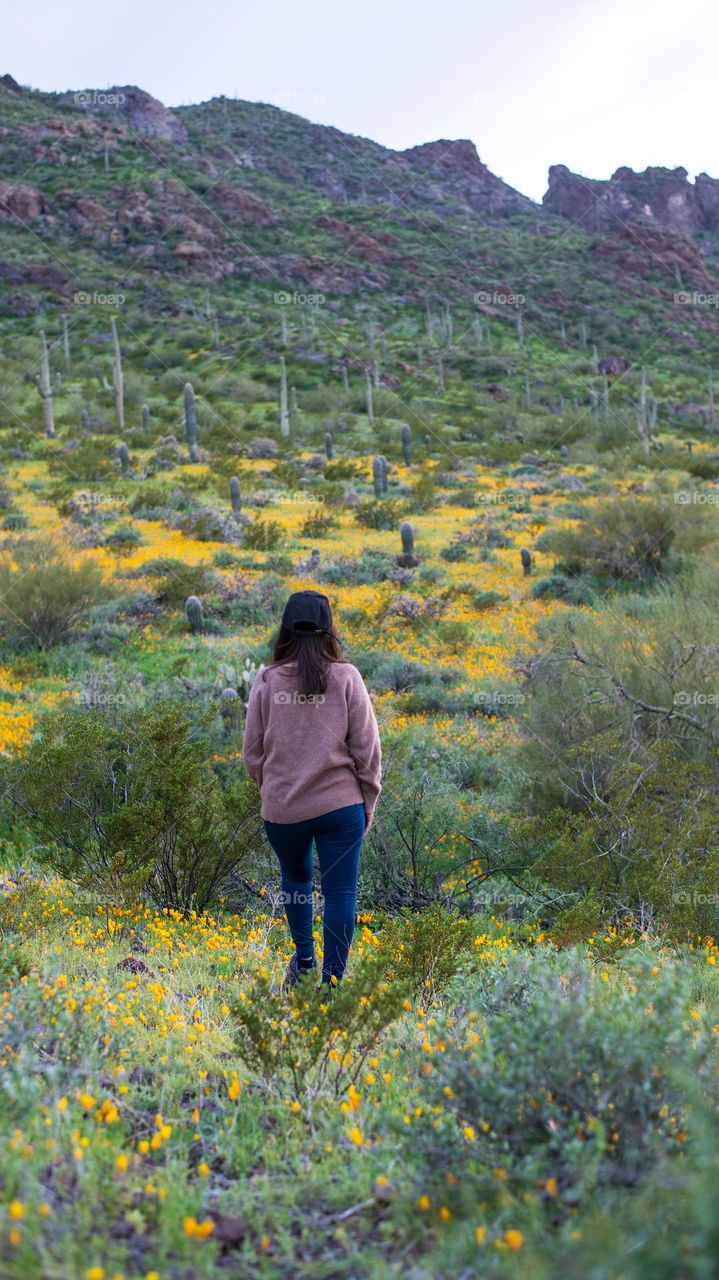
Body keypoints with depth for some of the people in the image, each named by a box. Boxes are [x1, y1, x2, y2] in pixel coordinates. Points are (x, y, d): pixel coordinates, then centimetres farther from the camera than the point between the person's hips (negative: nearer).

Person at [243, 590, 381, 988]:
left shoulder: (266, 681, -3)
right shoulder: (346, 677, -6)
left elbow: (252, 750, 3)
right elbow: (366, 746, -4)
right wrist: (368, 800, 8)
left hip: (281, 808, 2)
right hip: (340, 805, -2)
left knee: (295, 878, 26)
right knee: (340, 893, 6)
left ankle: (304, 959, 25)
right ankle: (332, 980, 7)